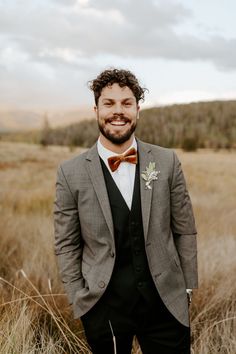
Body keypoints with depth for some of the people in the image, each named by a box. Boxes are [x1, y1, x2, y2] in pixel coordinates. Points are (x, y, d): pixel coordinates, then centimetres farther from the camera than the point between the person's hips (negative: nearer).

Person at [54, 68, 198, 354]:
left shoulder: (167, 162, -3)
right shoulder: (71, 173, -6)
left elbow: (185, 231, 3)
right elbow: (66, 245, -1)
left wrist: (188, 288, 3)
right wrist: (79, 301, -2)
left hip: (166, 301, 1)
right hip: (104, 307, -1)